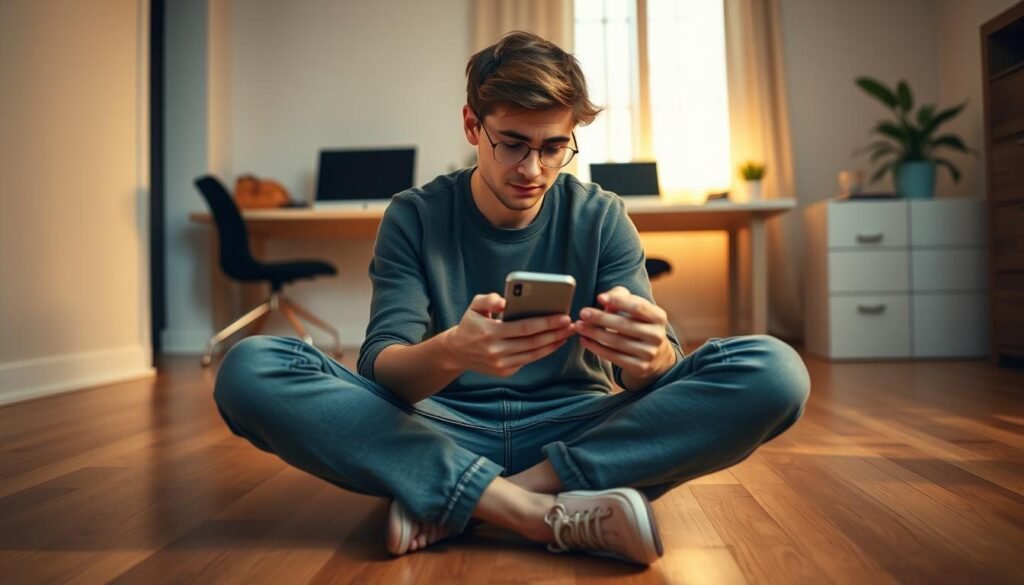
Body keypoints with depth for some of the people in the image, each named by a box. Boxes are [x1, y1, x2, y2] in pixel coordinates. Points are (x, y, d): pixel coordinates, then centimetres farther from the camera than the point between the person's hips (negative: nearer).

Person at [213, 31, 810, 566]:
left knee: (776, 371, -23)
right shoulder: (415, 217, -2)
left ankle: (446, 499, -24)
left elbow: (655, 368, -8)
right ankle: (550, 512, -28)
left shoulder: (601, 218, 0)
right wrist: (452, 352, -38)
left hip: (576, 431, 1)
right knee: (250, 368, -23)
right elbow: (381, 370, -13)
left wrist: (650, 356, -35)